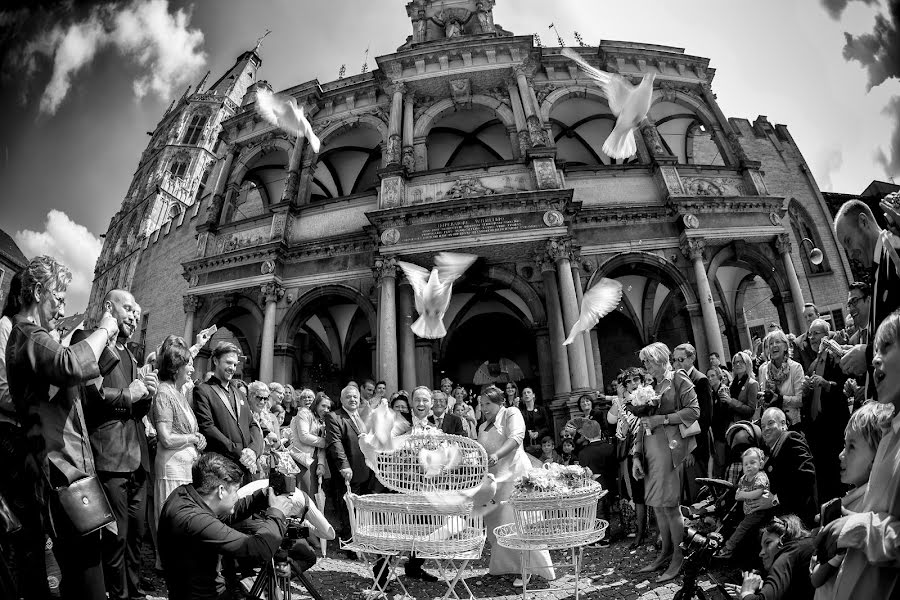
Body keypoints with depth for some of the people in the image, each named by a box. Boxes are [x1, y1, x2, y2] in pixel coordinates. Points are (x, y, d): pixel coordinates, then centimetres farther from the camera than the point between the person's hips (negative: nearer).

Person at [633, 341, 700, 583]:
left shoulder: (678, 378, 0)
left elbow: (693, 410, -9)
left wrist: (663, 419, -15)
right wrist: (637, 455, 11)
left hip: (670, 446, -7)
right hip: (650, 448, 7)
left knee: (668, 504, -6)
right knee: (656, 503, 9)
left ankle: (679, 557, 7)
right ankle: (665, 552, 22)